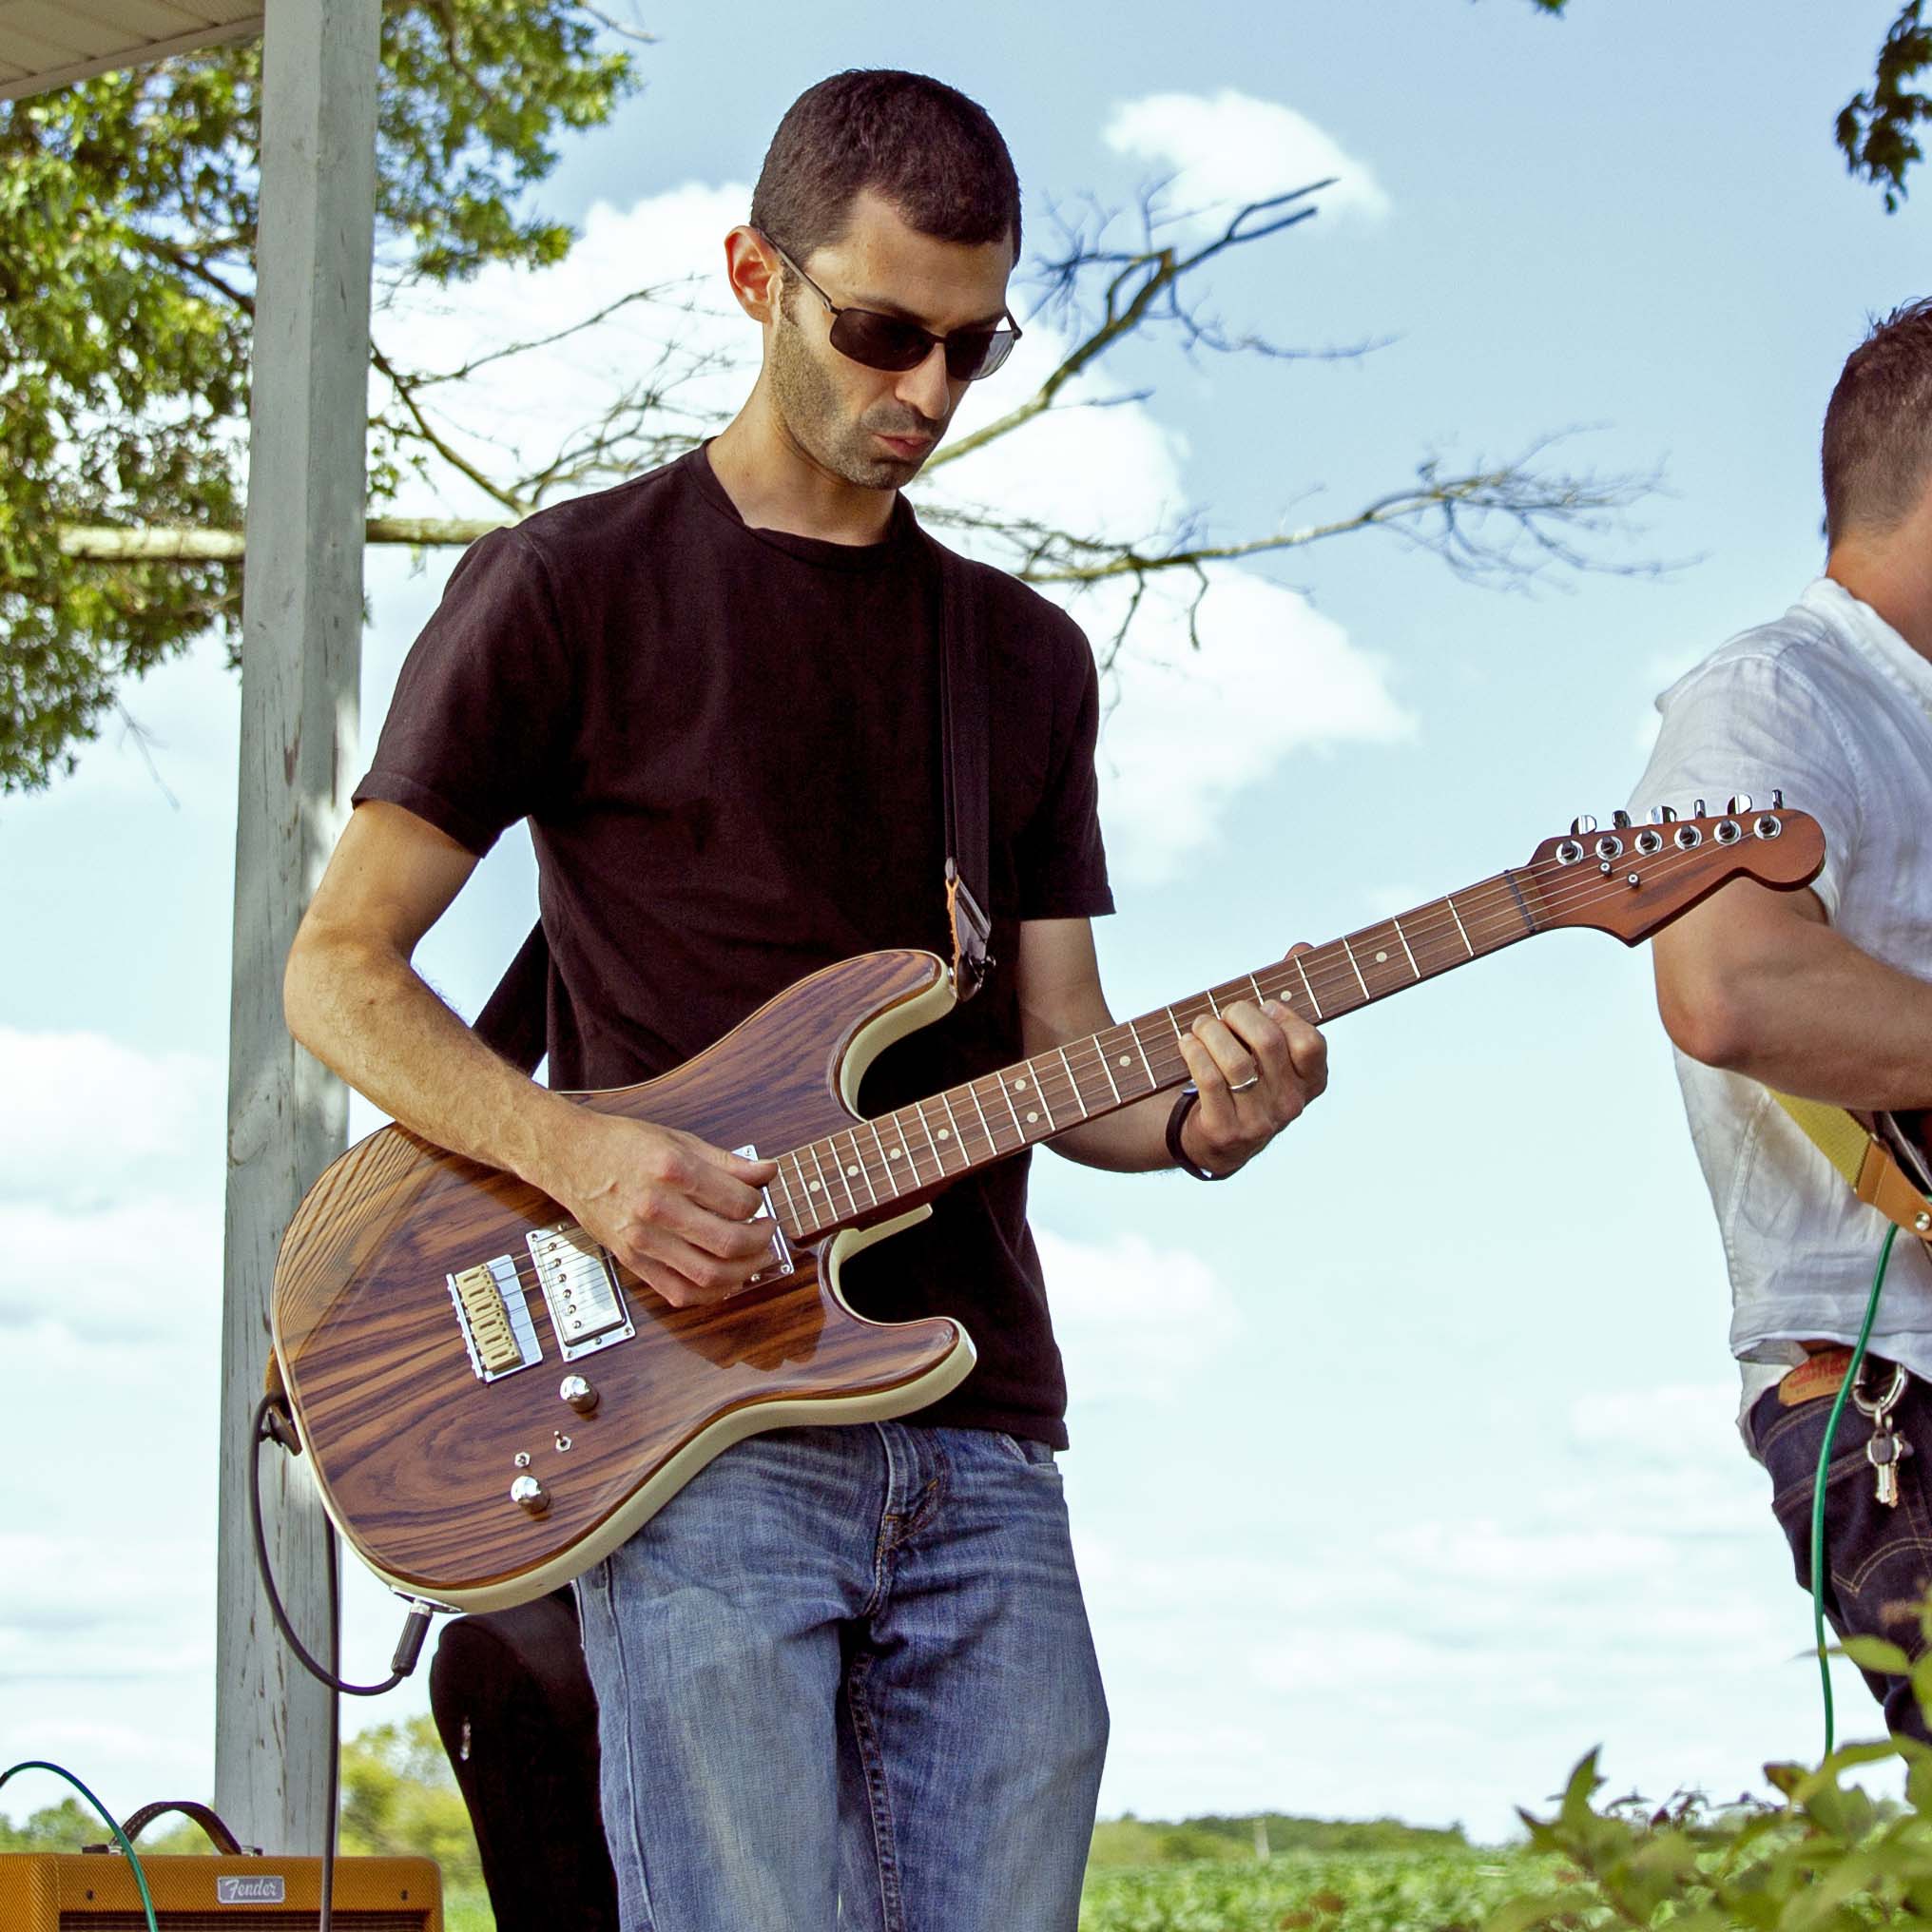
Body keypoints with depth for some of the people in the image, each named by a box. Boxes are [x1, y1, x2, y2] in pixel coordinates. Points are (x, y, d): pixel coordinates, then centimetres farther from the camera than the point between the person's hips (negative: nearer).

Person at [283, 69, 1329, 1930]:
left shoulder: (1028, 657, 19)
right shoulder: (570, 587, 3)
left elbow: (1058, 1057, 17)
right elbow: (339, 967, 1)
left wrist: (1191, 1120, -7)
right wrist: (573, 1152, -16)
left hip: (980, 1444, 5)